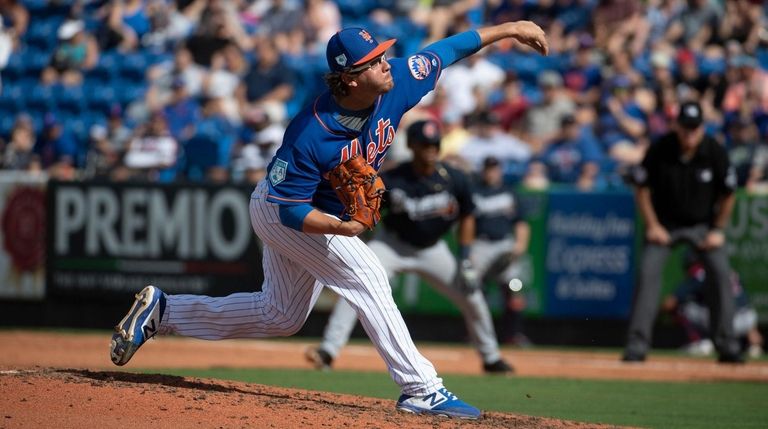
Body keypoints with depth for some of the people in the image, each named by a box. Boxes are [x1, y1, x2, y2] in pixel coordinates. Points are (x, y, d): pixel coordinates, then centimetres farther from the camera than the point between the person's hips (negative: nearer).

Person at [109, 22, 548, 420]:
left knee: (281, 317, 19)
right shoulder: (310, 135, -37)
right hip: (281, 211, -8)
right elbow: (292, 209, -32)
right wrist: (343, 228, -46)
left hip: (316, 214, 8)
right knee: (367, 276, -20)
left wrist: (509, 29, -4)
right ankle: (420, 389, -17)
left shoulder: (396, 84, -21)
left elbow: (445, 50, -7)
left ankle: (163, 310, 28)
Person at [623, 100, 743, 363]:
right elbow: (642, 188, -4)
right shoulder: (660, 150, -18)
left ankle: (727, 345, -4)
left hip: (703, 224, 1)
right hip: (664, 224, -1)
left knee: (721, 272, -13)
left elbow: (728, 194, -1)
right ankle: (637, 344, -12)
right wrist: (652, 226, -9)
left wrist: (717, 230, -4)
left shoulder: (715, 152, -15)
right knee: (648, 272, -16)